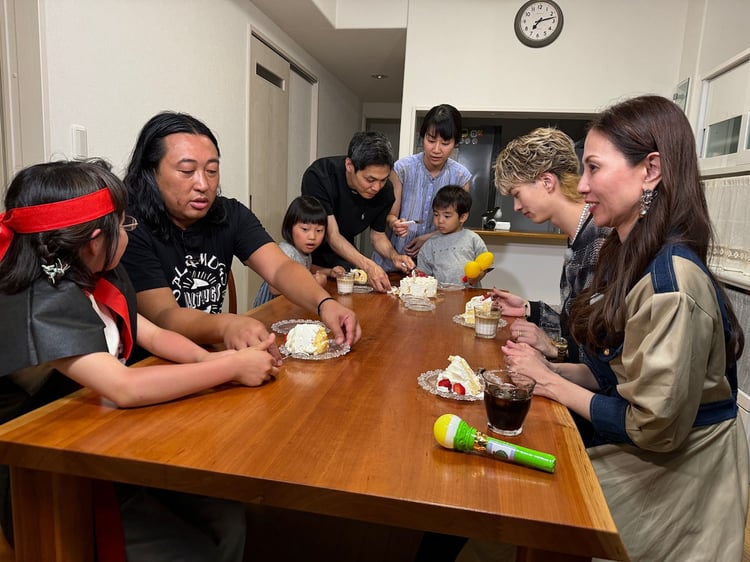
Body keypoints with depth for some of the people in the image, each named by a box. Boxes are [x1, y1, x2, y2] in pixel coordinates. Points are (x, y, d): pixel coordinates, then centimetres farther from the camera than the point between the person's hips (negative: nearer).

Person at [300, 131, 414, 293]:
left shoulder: (385, 190, -17)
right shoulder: (318, 176, -32)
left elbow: (377, 235, -3)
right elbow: (332, 236, -32)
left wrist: (394, 256, -24)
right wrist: (367, 265, -45)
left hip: (345, 254, 3)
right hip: (309, 253, -3)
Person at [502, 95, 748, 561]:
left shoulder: (671, 280, -27)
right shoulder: (627, 258, 1)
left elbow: (653, 426, -25)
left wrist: (551, 383, -15)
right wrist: (550, 369, -6)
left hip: (665, 484, -7)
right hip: (622, 461, 7)